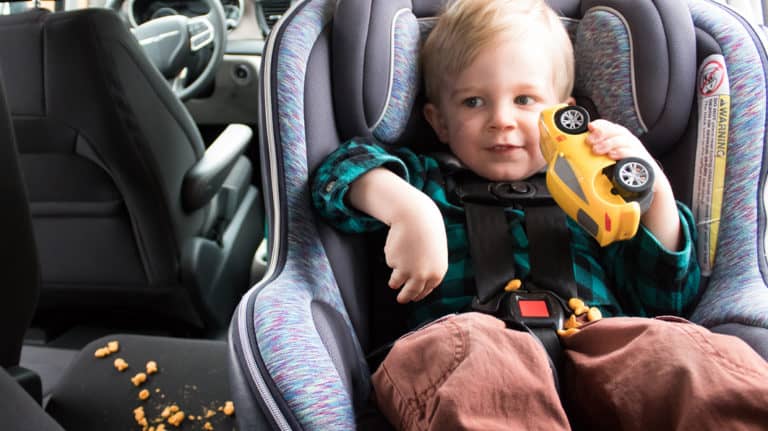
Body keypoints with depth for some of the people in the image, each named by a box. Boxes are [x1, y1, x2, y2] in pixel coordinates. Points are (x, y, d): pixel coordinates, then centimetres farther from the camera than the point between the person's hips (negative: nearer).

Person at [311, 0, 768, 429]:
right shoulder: (430, 183, 24)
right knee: (466, 344, -37)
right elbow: (343, 168, 7)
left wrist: (656, 193, 7)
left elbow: (669, 299, 21)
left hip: (599, 353, 2)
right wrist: (408, 208, -14)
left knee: (671, 345, -31)